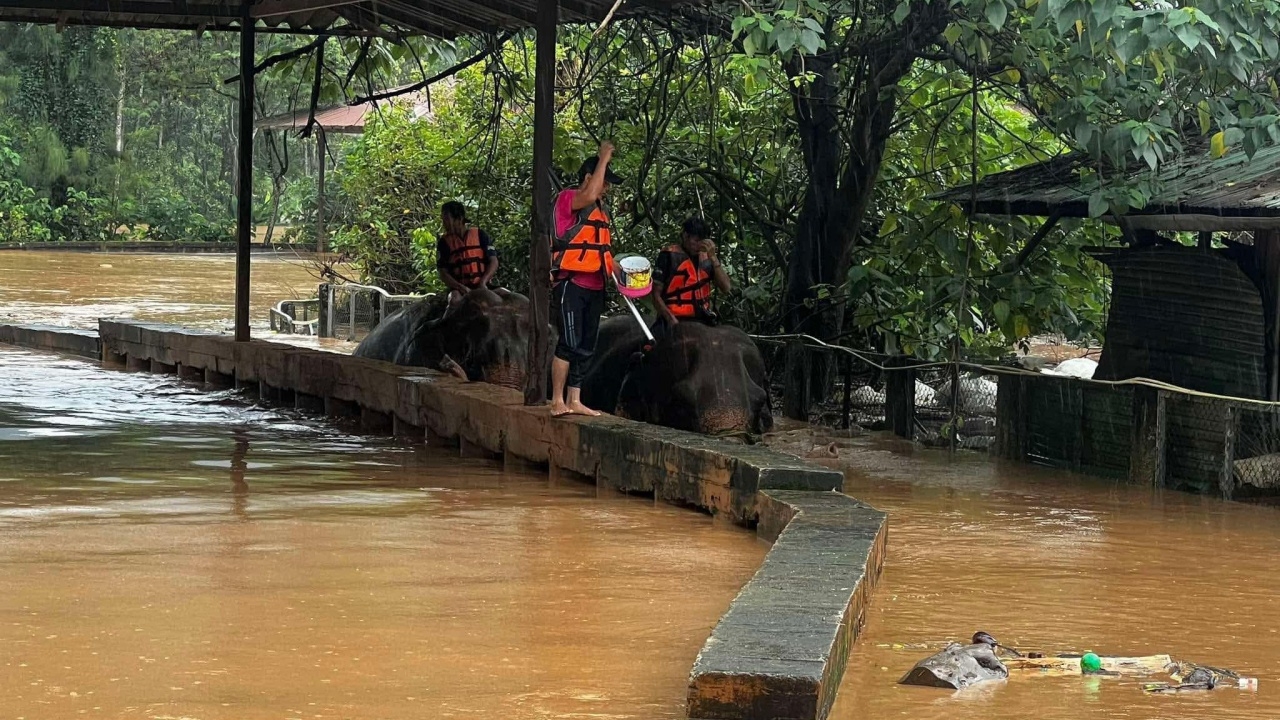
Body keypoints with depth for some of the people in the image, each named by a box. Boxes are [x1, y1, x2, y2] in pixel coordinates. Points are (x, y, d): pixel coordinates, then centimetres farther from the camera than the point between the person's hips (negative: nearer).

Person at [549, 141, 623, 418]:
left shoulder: (600, 208, 20)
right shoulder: (568, 199, -7)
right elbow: (589, 196, -30)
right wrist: (604, 159, -22)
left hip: (594, 286, 9)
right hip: (571, 284, -9)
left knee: (585, 347, 7)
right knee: (570, 343, -14)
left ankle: (574, 401, 10)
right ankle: (557, 401, -12)